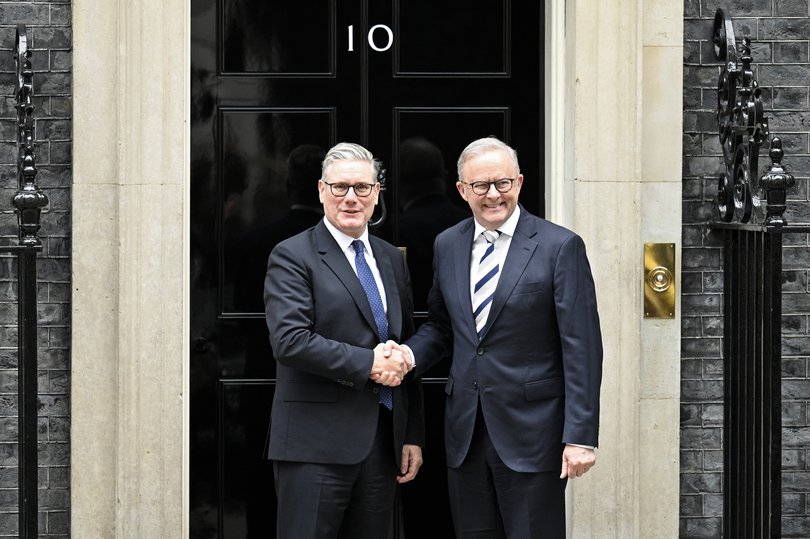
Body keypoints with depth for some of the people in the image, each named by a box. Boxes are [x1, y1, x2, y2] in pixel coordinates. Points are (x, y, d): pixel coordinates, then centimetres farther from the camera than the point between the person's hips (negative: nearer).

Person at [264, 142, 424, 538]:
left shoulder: (391, 259, 16)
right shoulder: (292, 257, -4)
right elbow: (289, 340, -17)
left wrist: (414, 435, 13)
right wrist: (368, 363, -16)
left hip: (383, 443, 6)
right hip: (316, 445, -6)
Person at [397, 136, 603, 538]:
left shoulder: (560, 247, -7)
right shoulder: (447, 246, 10)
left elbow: (582, 349, -9)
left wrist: (580, 436, -14)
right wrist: (409, 354, -2)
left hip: (529, 431, -5)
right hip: (465, 430, 5)